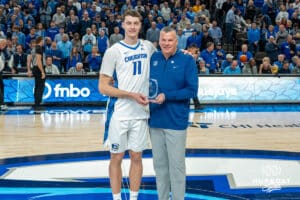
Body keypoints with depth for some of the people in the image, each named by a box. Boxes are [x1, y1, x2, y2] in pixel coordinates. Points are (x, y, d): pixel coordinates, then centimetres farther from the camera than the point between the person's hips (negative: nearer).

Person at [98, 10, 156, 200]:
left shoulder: (148, 47, 6)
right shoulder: (113, 51, -7)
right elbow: (103, 87, -9)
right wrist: (132, 95, -18)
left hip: (141, 113, 3)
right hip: (119, 114, -3)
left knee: (136, 157, 11)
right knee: (117, 157, 6)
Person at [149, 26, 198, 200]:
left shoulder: (187, 60, -5)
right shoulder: (153, 58, 6)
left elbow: (192, 90, -9)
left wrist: (166, 96, -17)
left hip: (176, 121, -4)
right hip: (155, 121, 4)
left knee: (176, 165, 4)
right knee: (159, 163, 13)